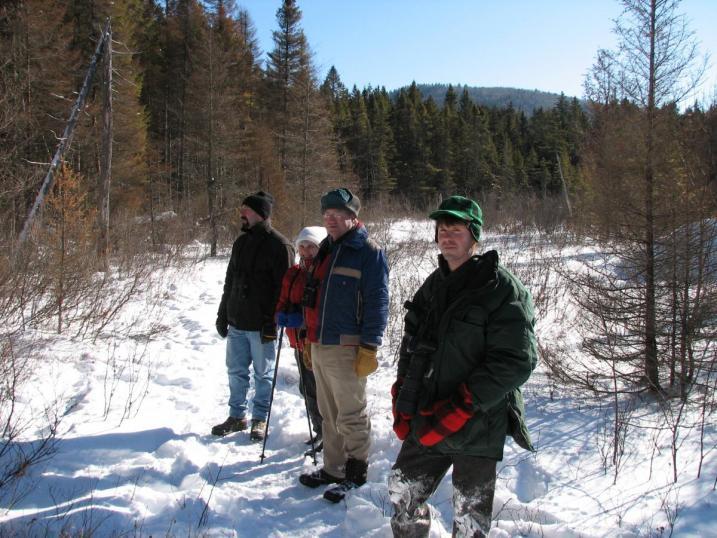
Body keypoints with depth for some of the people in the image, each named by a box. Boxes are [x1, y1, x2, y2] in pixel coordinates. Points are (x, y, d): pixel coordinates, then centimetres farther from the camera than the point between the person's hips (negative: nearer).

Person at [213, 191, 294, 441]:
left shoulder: (279, 246, -10)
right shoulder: (241, 242, 13)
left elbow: (283, 288, -14)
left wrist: (272, 321, -18)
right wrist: (223, 314, 15)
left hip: (261, 326, -7)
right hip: (236, 323, 7)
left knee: (263, 374, 7)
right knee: (236, 371, 14)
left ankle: (260, 419, 20)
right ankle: (237, 416, 28)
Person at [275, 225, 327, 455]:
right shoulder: (293, 274, 10)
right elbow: (282, 304, 17)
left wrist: (303, 318, -25)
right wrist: (282, 316, -5)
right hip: (300, 341, 8)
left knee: (319, 390, -1)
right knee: (307, 389, 18)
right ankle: (321, 430, 35)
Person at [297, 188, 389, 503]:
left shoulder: (368, 252, -10)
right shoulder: (326, 250, 16)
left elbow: (377, 302, -14)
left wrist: (369, 348, -17)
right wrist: (309, 340, 21)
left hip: (346, 347, -8)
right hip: (319, 345, 8)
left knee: (350, 416, 3)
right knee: (328, 414, 17)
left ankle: (355, 473, 18)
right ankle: (332, 468, 30)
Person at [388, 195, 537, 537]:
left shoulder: (501, 288, -12)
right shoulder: (432, 286, 9)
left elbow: (516, 361, -19)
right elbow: (411, 345, 16)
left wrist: (459, 409, -21)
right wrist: (401, 402, 5)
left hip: (477, 429, -6)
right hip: (426, 425, 6)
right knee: (402, 494, 17)